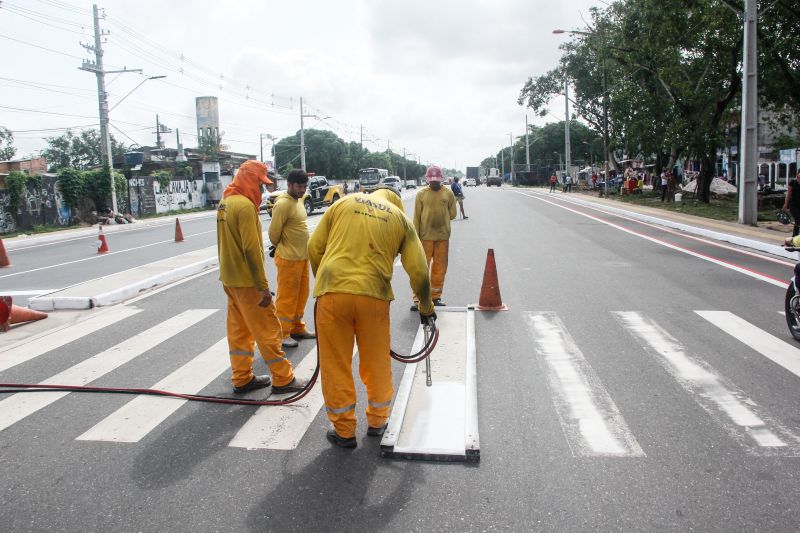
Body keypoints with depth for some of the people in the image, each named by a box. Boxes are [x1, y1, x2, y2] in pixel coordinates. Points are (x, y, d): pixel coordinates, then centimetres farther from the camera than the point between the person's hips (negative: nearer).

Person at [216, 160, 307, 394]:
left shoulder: (225, 202, 11)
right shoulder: (245, 205, -20)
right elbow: (251, 249, -24)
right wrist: (263, 286, -21)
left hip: (230, 278, 9)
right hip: (246, 281, -9)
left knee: (239, 328, 14)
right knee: (267, 329, -1)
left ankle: (242, 378, 22)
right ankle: (283, 379, 7)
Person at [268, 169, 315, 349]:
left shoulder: (299, 200, 11)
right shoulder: (283, 203, -19)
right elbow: (273, 232, -17)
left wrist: (302, 250, 17)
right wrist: (280, 246, 1)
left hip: (302, 256, 9)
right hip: (289, 258, -9)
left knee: (301, 294, 16)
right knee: (287, 297, 0)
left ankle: (297, 328, 29)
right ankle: (282, 333, 10)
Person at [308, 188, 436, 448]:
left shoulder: (343, 203, 15)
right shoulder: (400, 218, 14)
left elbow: (314, 248, 11)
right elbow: (419, 271, 8)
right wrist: (426, 307, 22)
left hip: (332, 292, 0)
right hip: (374, 295, 1)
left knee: (336, 365, 11)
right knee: (377, 363, 18)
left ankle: (344, 431, 21)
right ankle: (377, 422, 34)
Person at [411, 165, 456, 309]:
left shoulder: (448, 193, 5)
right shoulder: (421, 194, 1)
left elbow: (452, 213, 10)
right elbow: (416, 217, 0)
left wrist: (442, 220, 1)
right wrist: (415, 236, -4)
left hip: (443, 236, 2)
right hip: (425, 236, -2)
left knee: (440, 267, 7)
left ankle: (436, 296, 18)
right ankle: (418, 298, 2)